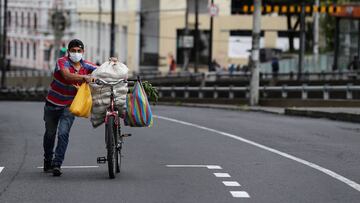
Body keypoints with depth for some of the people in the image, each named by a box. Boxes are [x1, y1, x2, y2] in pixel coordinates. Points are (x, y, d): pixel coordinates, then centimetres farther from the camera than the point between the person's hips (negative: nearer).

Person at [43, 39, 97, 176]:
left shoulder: (86, 65, -3)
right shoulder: (62, 62, -18)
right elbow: (67, 76, -37)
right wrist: (84, 77, -50)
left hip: (69, 105, 1)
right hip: (52, 104, -1)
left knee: (63, 133, -16)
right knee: (50, 133, 14)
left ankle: (57, 164, -14)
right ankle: (47, 161, 35)